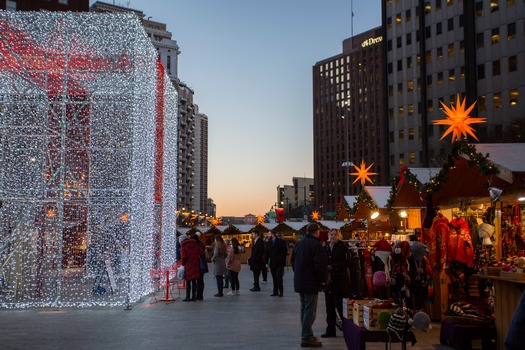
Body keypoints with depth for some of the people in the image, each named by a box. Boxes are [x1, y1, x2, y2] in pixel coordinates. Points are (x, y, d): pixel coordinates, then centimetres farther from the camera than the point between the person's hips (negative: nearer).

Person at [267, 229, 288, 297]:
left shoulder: (280, 241, -4)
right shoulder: (269, 242, 12)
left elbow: (284, 251, -6)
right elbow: (267, 252, 13)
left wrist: (280, 258, -13)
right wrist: (267, 262, 6)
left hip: (279, 263, -5)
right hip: (272, 263, 5)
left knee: (279, 277, -8)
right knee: (274, 278, 7)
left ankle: (280, 291, 0)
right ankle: (275, 292, 12)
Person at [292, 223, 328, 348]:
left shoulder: (299, 243, 10)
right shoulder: (316, 245, -17)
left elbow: (293, 261, 18)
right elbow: (320, 265, -21)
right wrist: (323, 279, -9)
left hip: (299, 281, 9)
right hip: (311, 283, -9)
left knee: (304, 308, 18)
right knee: (310, 310, -4)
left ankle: (306, 334, 25)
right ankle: (307, 338, -4)